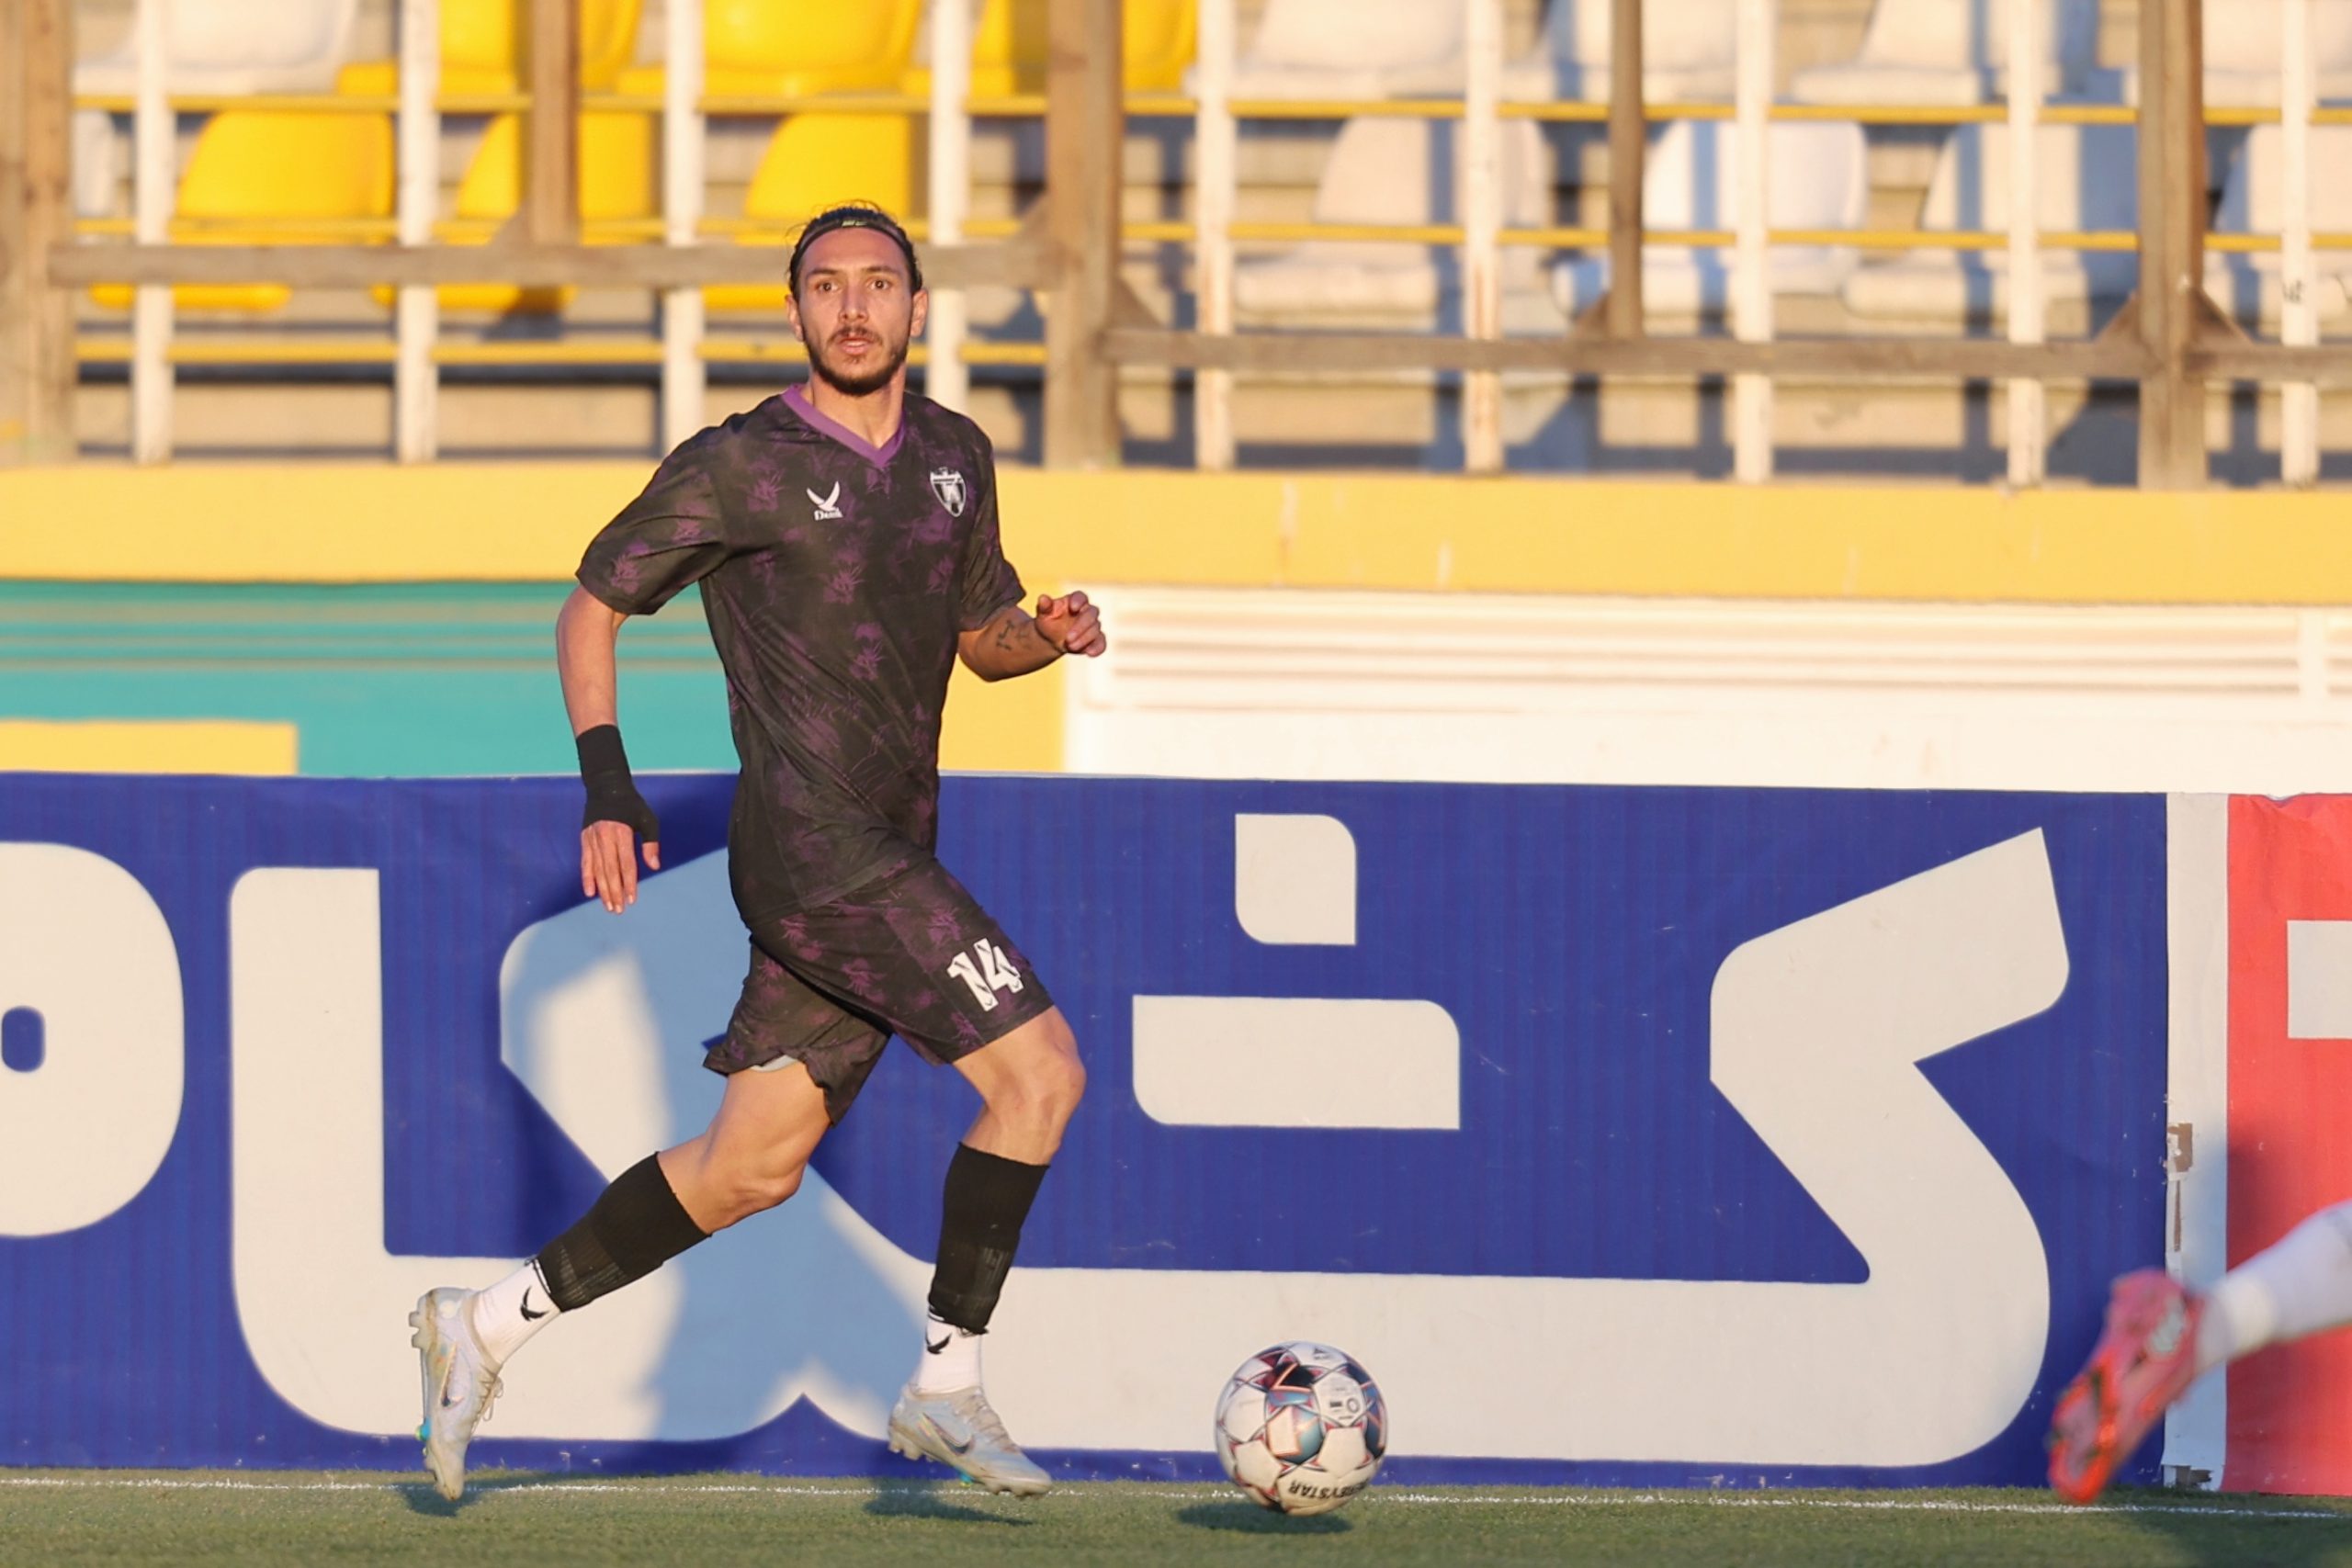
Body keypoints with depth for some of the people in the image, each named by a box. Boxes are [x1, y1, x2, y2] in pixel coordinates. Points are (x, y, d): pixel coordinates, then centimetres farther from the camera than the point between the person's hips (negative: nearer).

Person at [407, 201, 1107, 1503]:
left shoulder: (956, 457, 14)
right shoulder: (739, 467, -6)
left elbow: (982, 640, 25)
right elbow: (590, 607, 2)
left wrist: (1052, 632, 1)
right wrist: (606, 787, -8)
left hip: (892, 858, 8)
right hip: (811, 844, -7)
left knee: (751, 1166, 10)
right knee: (1039, 1071, -14)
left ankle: (490, 1326, 20)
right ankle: (946, 1384, -5)